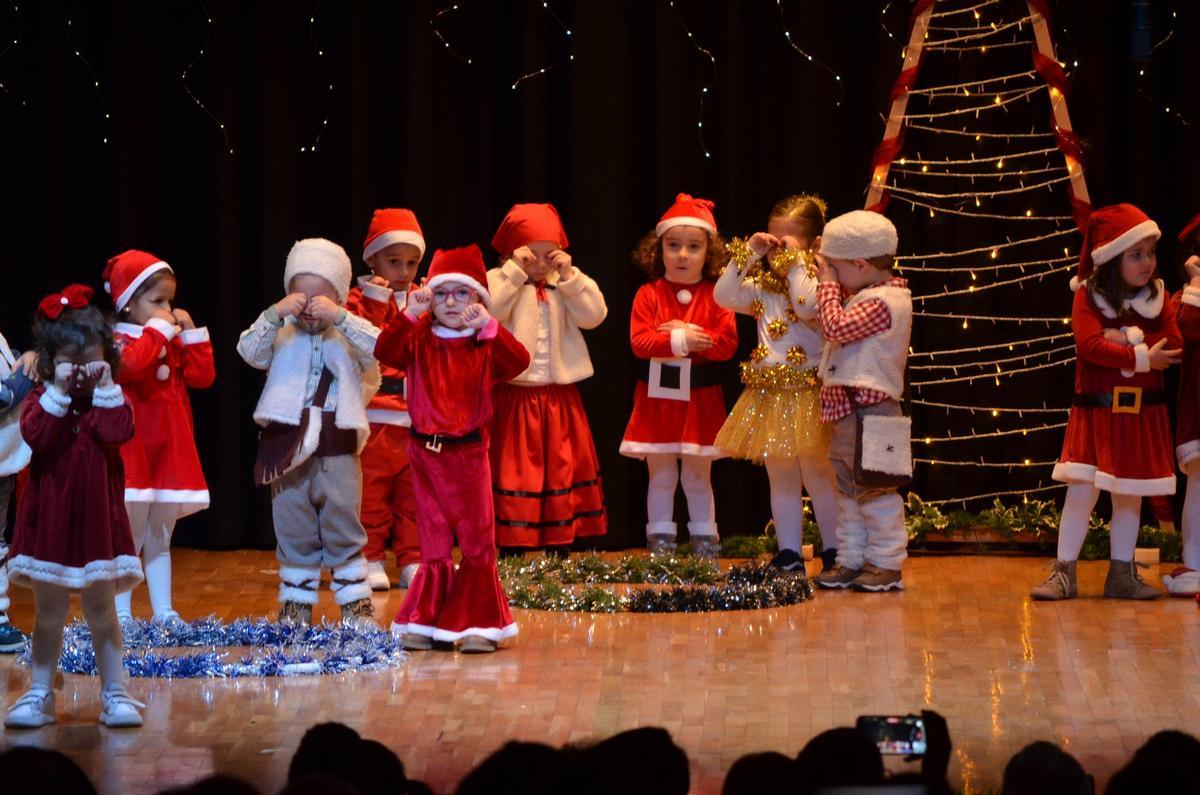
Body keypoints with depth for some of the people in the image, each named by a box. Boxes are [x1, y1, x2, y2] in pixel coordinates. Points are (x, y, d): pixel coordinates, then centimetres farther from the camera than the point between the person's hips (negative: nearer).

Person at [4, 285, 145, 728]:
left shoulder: (110, 399, 2)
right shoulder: (40, 401, -1)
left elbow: (119, 431, -19)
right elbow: (36, 435, -21)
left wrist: (105, 387, -18)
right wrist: (59, 391, -22)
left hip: (97, 520, 0)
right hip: (49, 521, 0)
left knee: (101, 611, 7)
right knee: (49, 615, 8)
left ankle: (114, 693, 11)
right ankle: (39, 695, 14)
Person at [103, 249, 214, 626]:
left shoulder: (173, 340, 14)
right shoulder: (116, 340, -9)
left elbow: (202, 376, 7)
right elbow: (130, 365, -31)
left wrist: (191, 332, 1)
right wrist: (157, 329, -22)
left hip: (170, 451, 7)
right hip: (132, 452, -7)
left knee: (160, 539, 13)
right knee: (128, 539, -6)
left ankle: (164, 612, 17)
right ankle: (121, 615, -2)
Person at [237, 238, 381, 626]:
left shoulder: (348, 337, 0)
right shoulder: (282, 337, 5)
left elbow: (379, 348, -18)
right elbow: (249, 350, -10)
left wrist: (339, 317, -26)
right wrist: (275, 314, -22)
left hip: (337, 451, -2)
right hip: (288, 449, 2)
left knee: (344, 532, 4)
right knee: (294, 534, 10)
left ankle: (356, 603, 14)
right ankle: (296, 605, 20)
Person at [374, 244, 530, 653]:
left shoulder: (486, 346, -1)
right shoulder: (419, 342, 2)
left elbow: (518, 362, -20)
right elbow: (385, 352, -16)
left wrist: (489, 327, -32)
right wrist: (408, 316, -28)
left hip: (468, 453, -1)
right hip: (425, 452, 1)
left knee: (478, 542, 2)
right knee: (433, 545, 8)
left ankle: (478, 625, 7)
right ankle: (424, 623, 13)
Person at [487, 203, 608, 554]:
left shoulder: (566, 286, 8)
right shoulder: (500, 281, -2)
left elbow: (593, 315, -6)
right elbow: (492, 309, -22)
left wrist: (570, 275, -11)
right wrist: (515, 270, -19)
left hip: (560, 398, 4)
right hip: (515, 397, -4)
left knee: (563, 469, 8)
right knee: (515, 470, -2)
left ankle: (561, 546, 16)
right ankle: (513, 545, 3)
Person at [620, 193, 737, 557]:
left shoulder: (716, 296, -1)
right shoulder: (649, 294, -1)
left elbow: (728, 344, -11)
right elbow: (639, 341, -12)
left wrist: (689, 334, -17)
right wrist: (681, 341, -19)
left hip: (701, 400, 0)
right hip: (657, 398, 0)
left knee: (698, 476, 9)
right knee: (660, 475, 8)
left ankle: (704, 539, 17)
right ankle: (660, 540, 15)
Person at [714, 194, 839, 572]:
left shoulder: (817, 281, -10)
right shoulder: (763, 287, 9)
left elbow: (808, 306, -30)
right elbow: (723, 296, -1)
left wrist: (795, 263, -22)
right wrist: (749, 253, -5)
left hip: (807, 395, -7)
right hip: (769, 395, 7)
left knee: (818, 477, 0)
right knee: (782, 480, 11)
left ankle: (834, 552, 10)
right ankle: (789, 556, 16)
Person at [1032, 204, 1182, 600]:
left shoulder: (1157, 296, 4)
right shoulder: (1089, 296, -7)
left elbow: (1173, 344, -7)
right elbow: (1089, 344, -20)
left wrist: (1128, 338, -18)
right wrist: (1141, 357, -16)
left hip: (1142, 414, 4)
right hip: (1095, 410, -3)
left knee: (1129, 494, 10)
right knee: (1081, 490, -8)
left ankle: (1122, 575, 18)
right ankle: (1063, 574, -1)